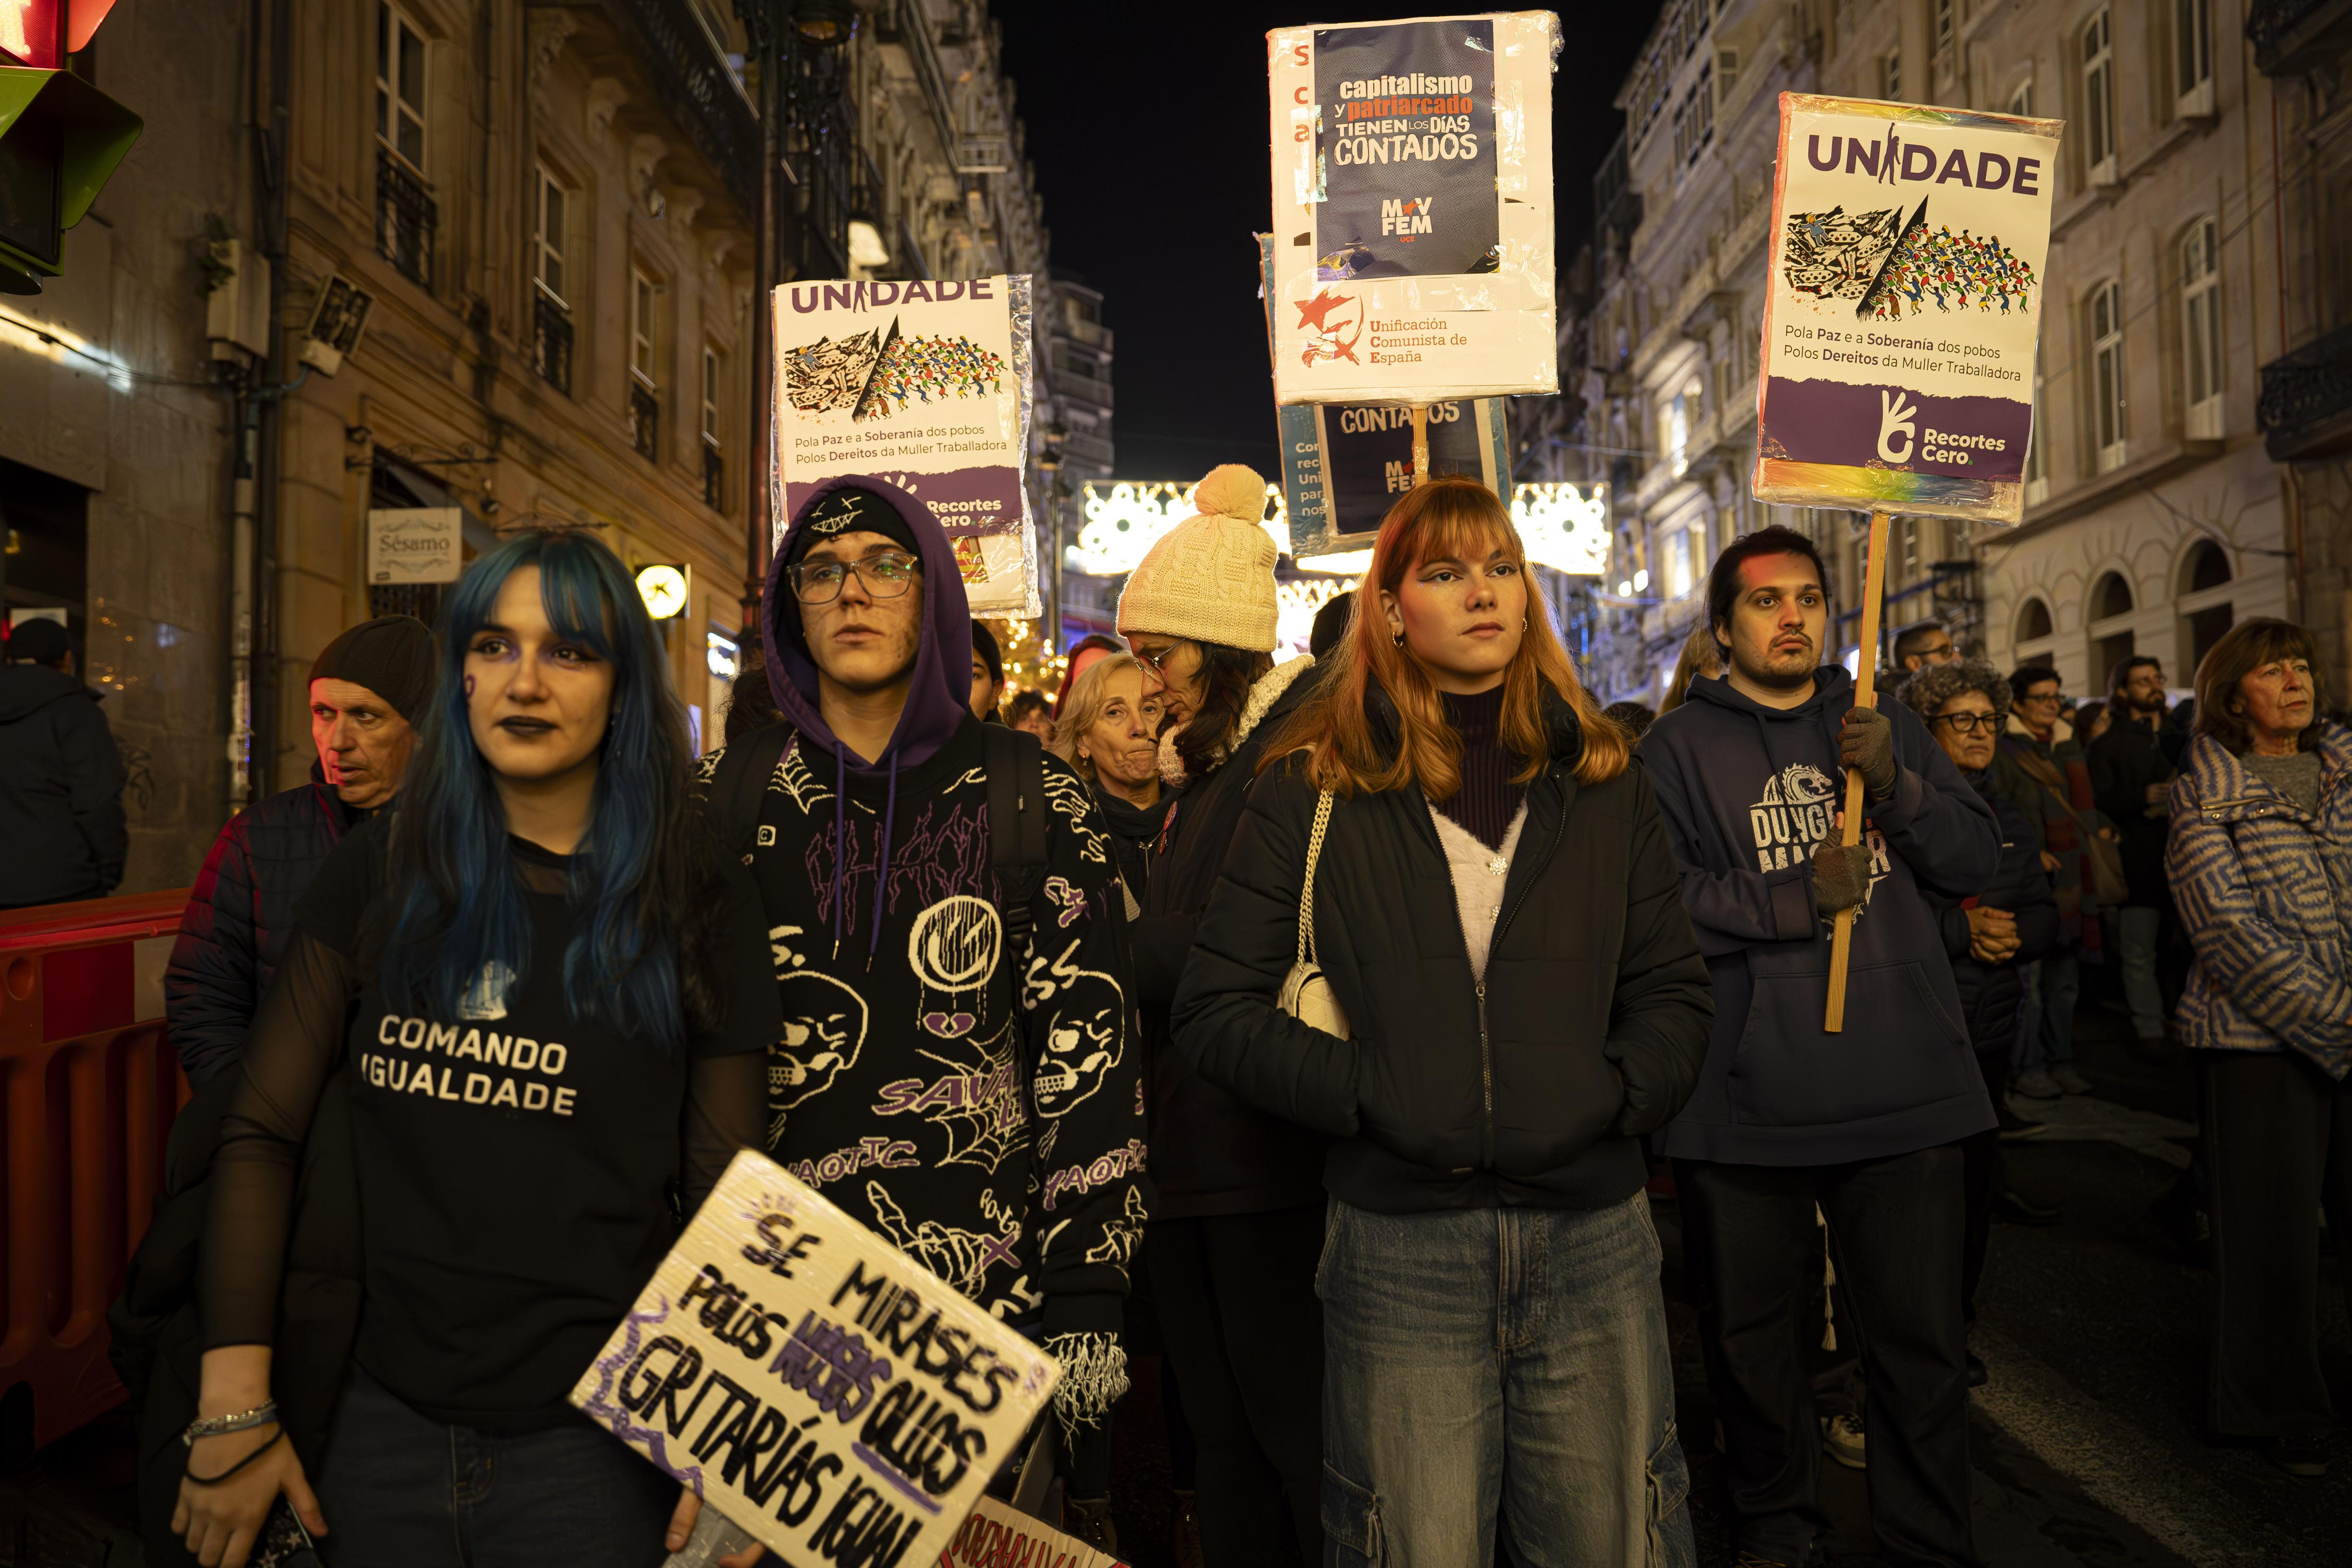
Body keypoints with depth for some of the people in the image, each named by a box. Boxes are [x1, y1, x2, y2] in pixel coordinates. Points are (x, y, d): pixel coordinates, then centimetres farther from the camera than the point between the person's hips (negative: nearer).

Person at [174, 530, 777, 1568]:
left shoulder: (700, 907, -3)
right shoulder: (377, 875, 2)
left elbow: (729, 1190, -3)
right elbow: (261, 1131, 1)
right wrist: (234, 1410, -5)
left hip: (591, 1434, -2)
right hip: (374, 1414, 2)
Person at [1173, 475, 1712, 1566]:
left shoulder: (1600, 780, 9)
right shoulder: (1315, 788, 0)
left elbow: (1674, 994, 10)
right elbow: (1217, 1012, -2)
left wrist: (1612, 1095, -9)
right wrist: (1376, 1095, -14)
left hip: (1594, 1236, 3)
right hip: (1401, 1248, -2)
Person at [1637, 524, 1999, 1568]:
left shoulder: (1885, 727, 12)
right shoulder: (1678, 747, 1)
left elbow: (1978, 860, 6)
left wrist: (1896, 787, -10)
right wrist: (1792, 899, -19)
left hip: (1901, 1085, 2)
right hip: (1743, 1099, -2)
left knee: (1920, 1336, 9)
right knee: (1750, 1334, 12)